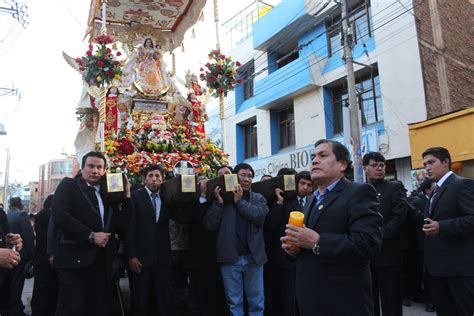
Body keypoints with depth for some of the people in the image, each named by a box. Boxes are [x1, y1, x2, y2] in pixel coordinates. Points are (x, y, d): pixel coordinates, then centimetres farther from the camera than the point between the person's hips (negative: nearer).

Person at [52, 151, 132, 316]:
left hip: (102, 261, 5)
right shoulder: (69, 185, 3)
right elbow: (60, 215, -13)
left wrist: (127, 195, 2)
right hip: (75, 258, -5)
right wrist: (91, 236, -15)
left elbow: (120, 225, 8)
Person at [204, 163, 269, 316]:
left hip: (253, 257, 1)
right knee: (234, 302, 13)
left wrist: (240, 201, -11)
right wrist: (219, 202, -17)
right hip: (230, 258, 0)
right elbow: (210, 225, -6)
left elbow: (261, 215, -15)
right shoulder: (223, 197, 2)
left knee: (257, 303, 11)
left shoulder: (259, 198, 6)